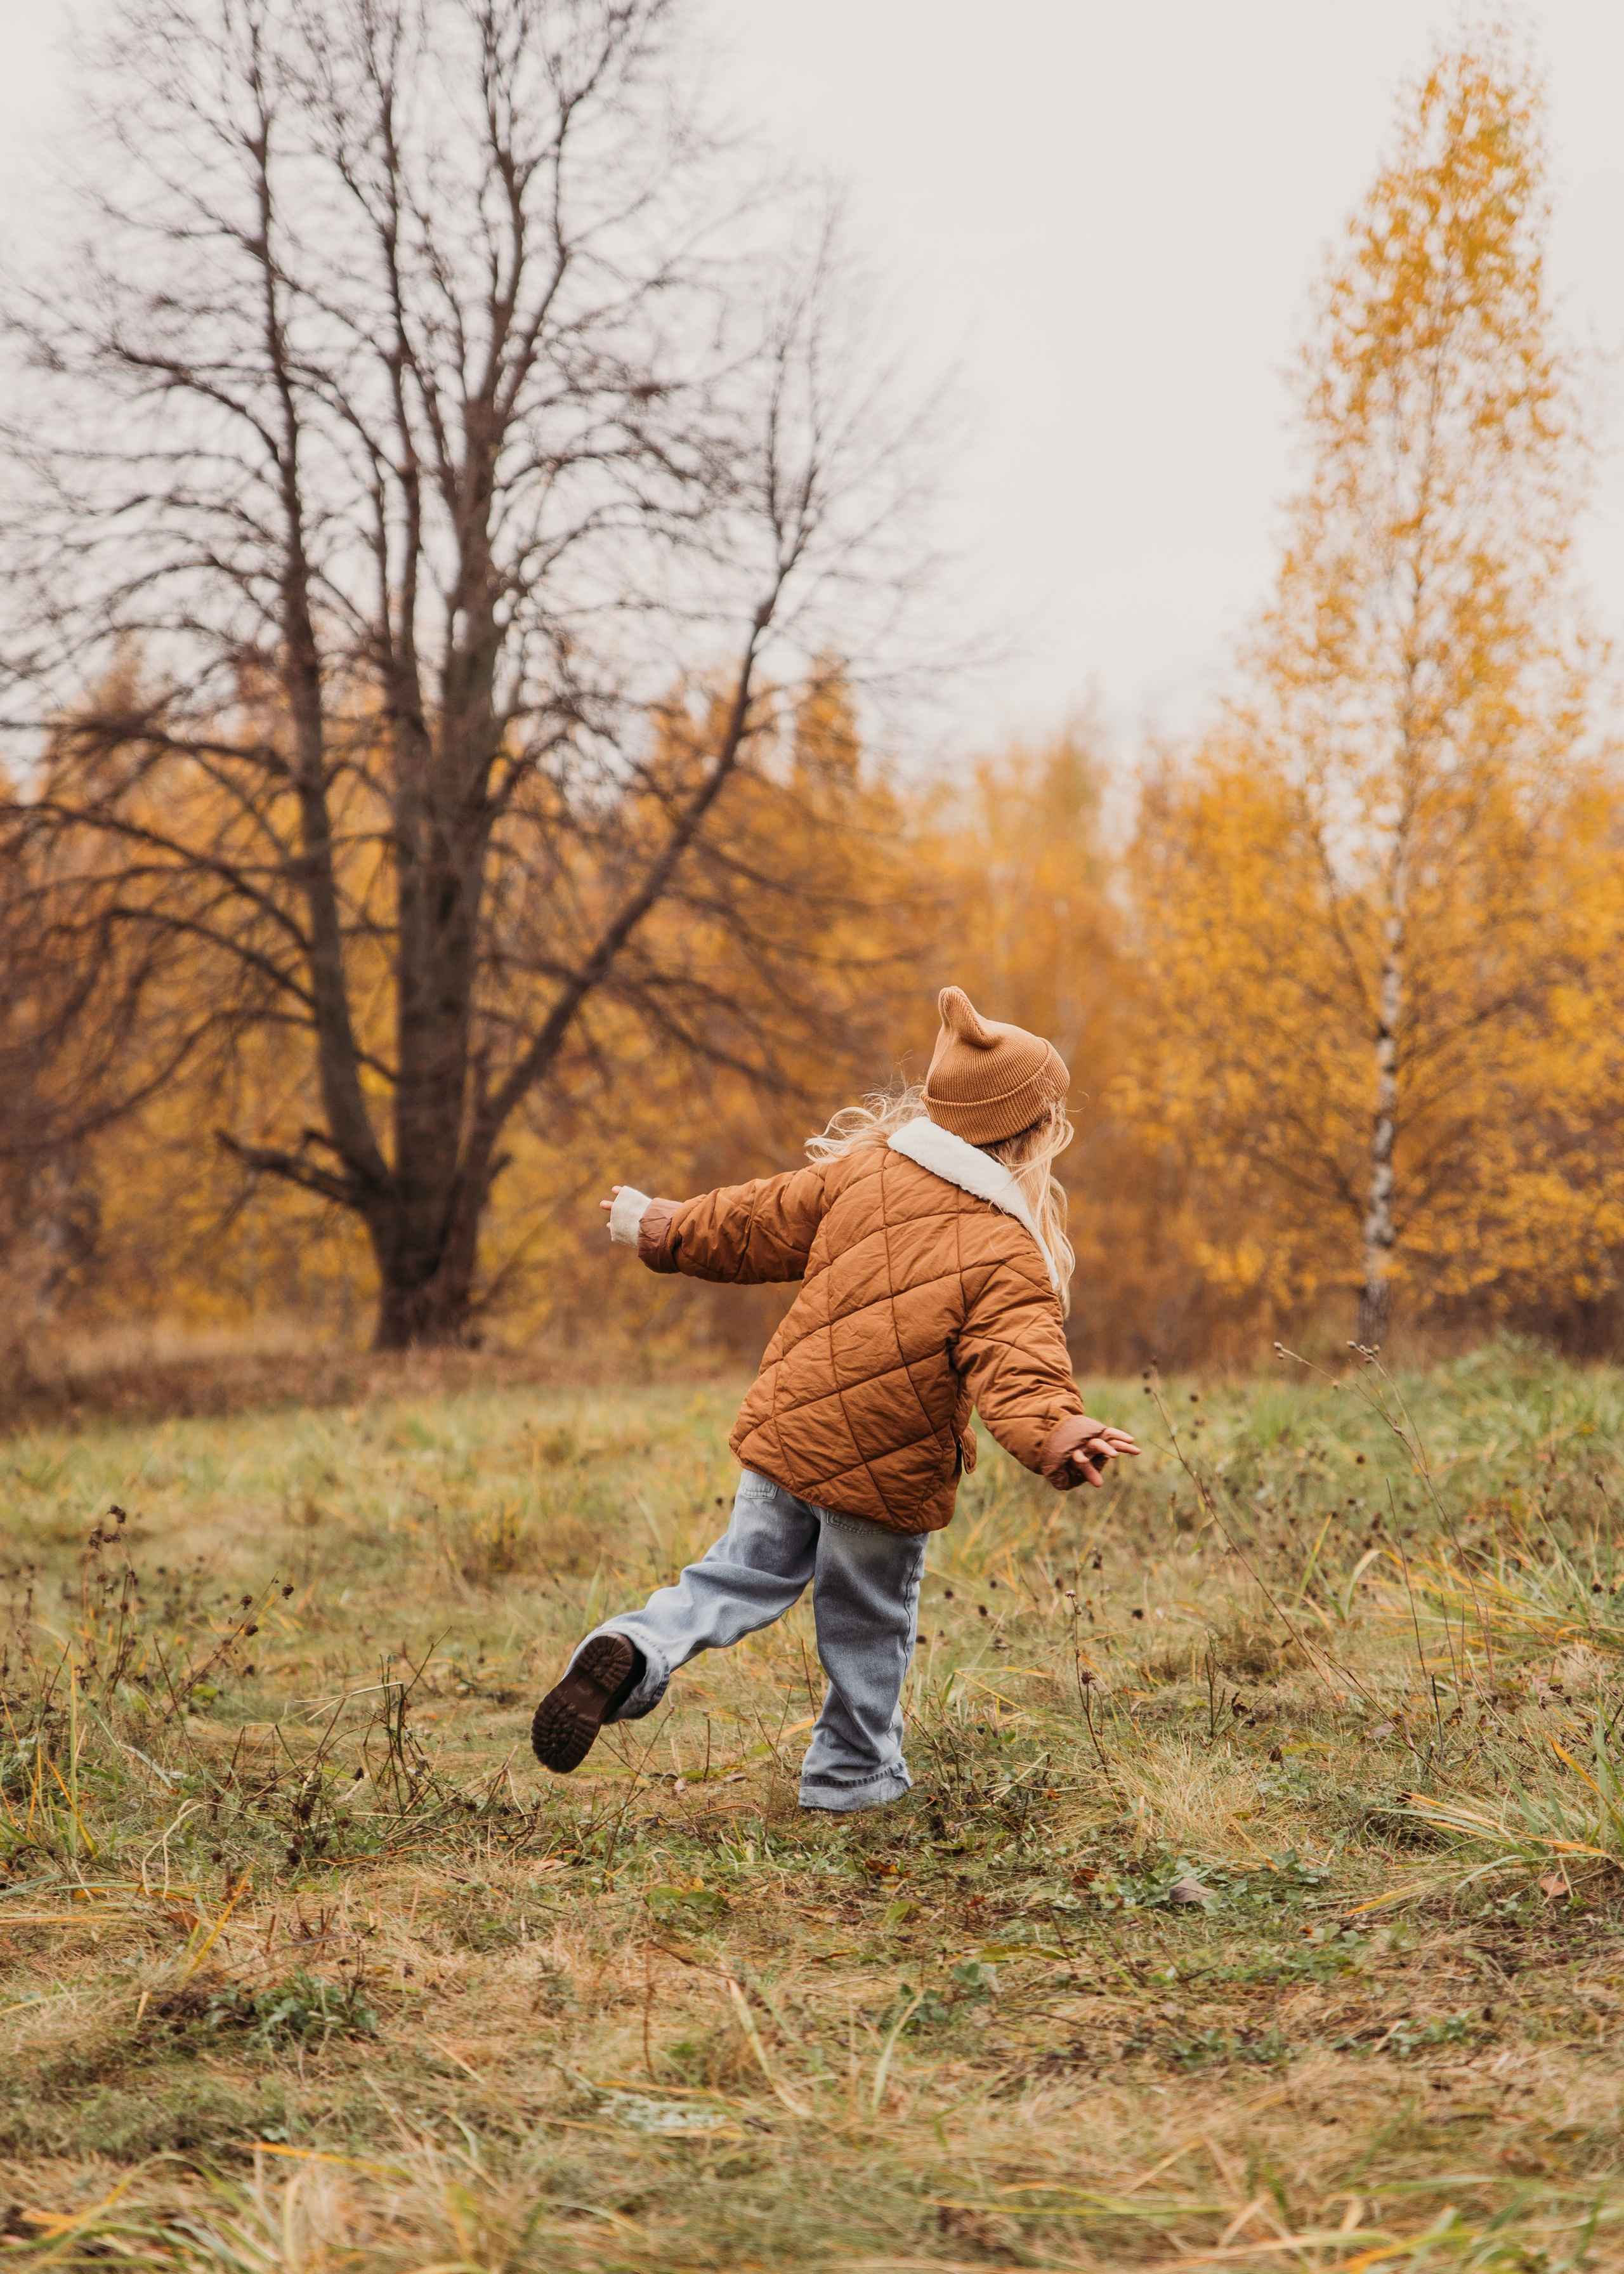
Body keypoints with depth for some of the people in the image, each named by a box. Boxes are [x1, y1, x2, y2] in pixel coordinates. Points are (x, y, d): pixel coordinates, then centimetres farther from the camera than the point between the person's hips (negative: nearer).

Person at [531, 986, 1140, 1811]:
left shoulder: (863, 1171, -2)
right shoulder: (1012, 1258, -17)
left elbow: (757, 1224, 8)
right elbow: (1017, 1366, -33)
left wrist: (666, 1227, 23)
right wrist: (1054, 1435, -48)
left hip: (787, 1429, 4)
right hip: (884, 1466, -4)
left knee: (744, 1574, 19)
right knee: (868, 1625, 16)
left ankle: (632, 1653, -4)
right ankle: (851, 1773, 32)